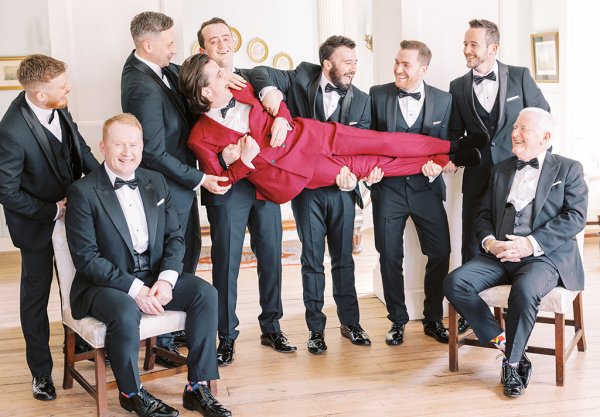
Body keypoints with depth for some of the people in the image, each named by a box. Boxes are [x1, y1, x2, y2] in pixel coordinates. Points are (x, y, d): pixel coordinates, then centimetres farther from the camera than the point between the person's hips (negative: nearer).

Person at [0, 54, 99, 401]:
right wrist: (51, 211, -18)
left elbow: (78, 145, 4)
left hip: (72, 208, 6)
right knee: (36, 294, 12)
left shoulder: (58, 106, -13)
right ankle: (41, 371, 28)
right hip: (37, 222, -6)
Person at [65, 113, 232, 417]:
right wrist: (135, 289, -21)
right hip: (104, 283, -5)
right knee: (125, 312, -35)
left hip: (155, 276, 5)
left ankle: (197, 388, -8)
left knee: (206, 293, -16)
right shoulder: (83, 192, -9)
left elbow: (175, 237, 7)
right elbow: (86, 258, -14)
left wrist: (166, 279, -12)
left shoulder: (156, 182, 7)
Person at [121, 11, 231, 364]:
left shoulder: (157, 68, 0)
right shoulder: (144, 88, -26)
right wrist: (199, 179, -19)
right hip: (167, 189, -10)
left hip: (180, 183, 10)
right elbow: (154, 154, -25)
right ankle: (163, 344, 19)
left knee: (190, 250, 20)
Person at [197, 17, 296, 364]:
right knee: (226, 262, 1)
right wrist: (222, 158, -26)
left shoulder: (254, 78, 13)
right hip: (227, 188, -4)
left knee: (271, 257, 11)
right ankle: (227, 336, 16)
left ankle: (271, 328, 26)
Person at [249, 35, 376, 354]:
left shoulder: (361, 101, 3)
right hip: (306, 186, -1)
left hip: (342, 187, 2)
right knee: (312, 259, 4)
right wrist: (269, 89, -23)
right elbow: (261, 73, -1)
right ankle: (315, 328, 15)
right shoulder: (302, 78, -1)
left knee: (343, 258, 10)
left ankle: (350, 322, 23)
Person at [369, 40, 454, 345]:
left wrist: (437, 165, -16)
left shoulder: (443, 100, 1)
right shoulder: (377, 94, -1)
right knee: (390, 257, 3)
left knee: (440, 253, 0)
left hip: (426, 187, 1)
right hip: (388, 187, 0)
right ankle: (397, 321, 19)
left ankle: (433, 320, 17)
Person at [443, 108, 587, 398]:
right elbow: (484, 215, 19)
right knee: (454, 283, -20)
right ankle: (503, 343, -10)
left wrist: (532, 243, -18)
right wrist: (488, 241, -5)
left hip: (545, 256, -5)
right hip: (500, 254, 5)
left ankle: (513, 363, -14)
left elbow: (575, 217, -6)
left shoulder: (568, 169, 7)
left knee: (524, 290, -36)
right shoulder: (501, 170, 21)